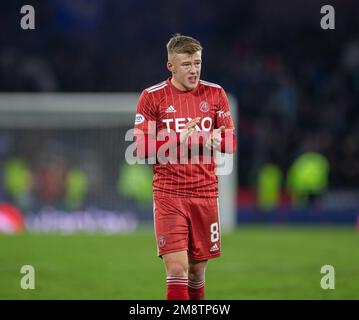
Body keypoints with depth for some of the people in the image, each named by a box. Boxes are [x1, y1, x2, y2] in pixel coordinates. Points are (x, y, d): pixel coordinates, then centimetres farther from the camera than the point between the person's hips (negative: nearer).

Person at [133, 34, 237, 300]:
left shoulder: (215, 94, 7)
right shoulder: (152, 97, -1)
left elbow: (231, 142, 8)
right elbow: (141, 148, -4)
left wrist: (217, 140, -15)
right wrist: (178, 139, -18)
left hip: (205, 193, 3)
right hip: (168, 194, -3)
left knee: (197, 269, 8)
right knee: (176, 269, -13)